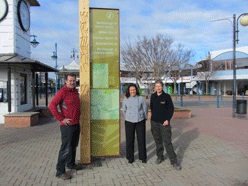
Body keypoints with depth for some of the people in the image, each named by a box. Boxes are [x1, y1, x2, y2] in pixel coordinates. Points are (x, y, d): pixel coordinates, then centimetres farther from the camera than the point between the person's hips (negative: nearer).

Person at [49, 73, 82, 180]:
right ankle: (60, 171, 10)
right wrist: (61, 119, -19)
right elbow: (52, 106, -21)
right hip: (67, 126, -8)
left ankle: (71, 164, 38)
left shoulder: (75, 91, 9)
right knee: (66, 148, -2)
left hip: (76, 124, 8)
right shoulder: (62, 92, -15)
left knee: (73, 146, 20)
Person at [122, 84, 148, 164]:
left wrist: (144, 118, 14)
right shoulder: (126, 100, 2)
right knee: (129, 140, 5)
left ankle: (143, 157, 20)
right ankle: (130, 158, 19)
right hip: (129, 122, 1)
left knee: (141, 139, 4)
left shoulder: (141, 99, -2)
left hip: (140, 121, -1)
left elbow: (145, 109, 7)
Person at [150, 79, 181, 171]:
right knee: (158, 141, 14)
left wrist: (168, 119, -12)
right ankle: (160, 157, 31)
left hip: (164, 122, -4)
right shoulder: (153, 96, 4)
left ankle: (174, 161, 6)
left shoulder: (167, 96, -6)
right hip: (154, 122, 4)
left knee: (167, 142, -4)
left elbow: (171, 108, -4)